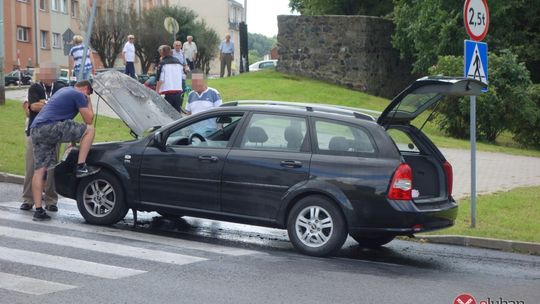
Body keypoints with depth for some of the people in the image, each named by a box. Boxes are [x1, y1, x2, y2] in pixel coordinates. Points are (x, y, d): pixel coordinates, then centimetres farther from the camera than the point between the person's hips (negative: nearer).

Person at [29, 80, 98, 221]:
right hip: (50, 127, -9)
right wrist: (88, 102, 20)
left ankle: (38, 210, 4)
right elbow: (88, 120, 5)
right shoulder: (79, 95, 3)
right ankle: (81, 167, -4)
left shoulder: (65, 90, 31)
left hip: (35, 130, 9)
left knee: (39, 170, 6)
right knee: (89, 130, -1)